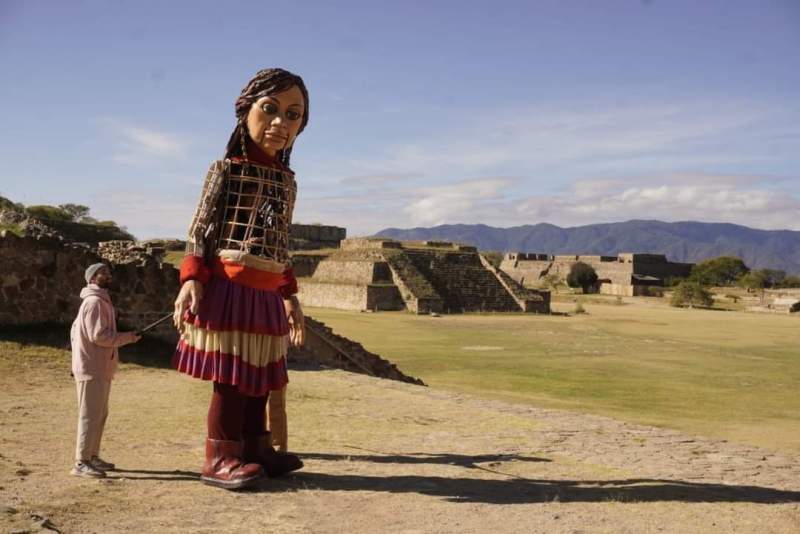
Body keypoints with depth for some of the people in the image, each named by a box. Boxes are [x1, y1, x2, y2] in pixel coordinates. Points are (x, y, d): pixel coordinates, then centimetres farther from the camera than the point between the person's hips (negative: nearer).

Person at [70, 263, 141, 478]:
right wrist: (127, 337, -13)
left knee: (100, 414, 15)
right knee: (90, 415, -8)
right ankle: (81, 463, -5)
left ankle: (92, 457, 22)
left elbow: (76, 330, 22)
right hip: (92, 369, -10)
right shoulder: (95, 301, -14)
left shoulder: (99, 300, 18)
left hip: (99, 368, 10)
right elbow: (98, 335, -21)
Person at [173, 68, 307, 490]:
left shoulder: (287, 181, 15)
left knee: (260, 377, 11)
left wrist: (289, 296, 20)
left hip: (267, 294, 7)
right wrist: (191, 280, -20)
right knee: (230, 377, -5)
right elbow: (200, 229, -6)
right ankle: (220, 459, 4)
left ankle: (254, 450, 21)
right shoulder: (225, 170, -3)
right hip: (229, 287, -7)